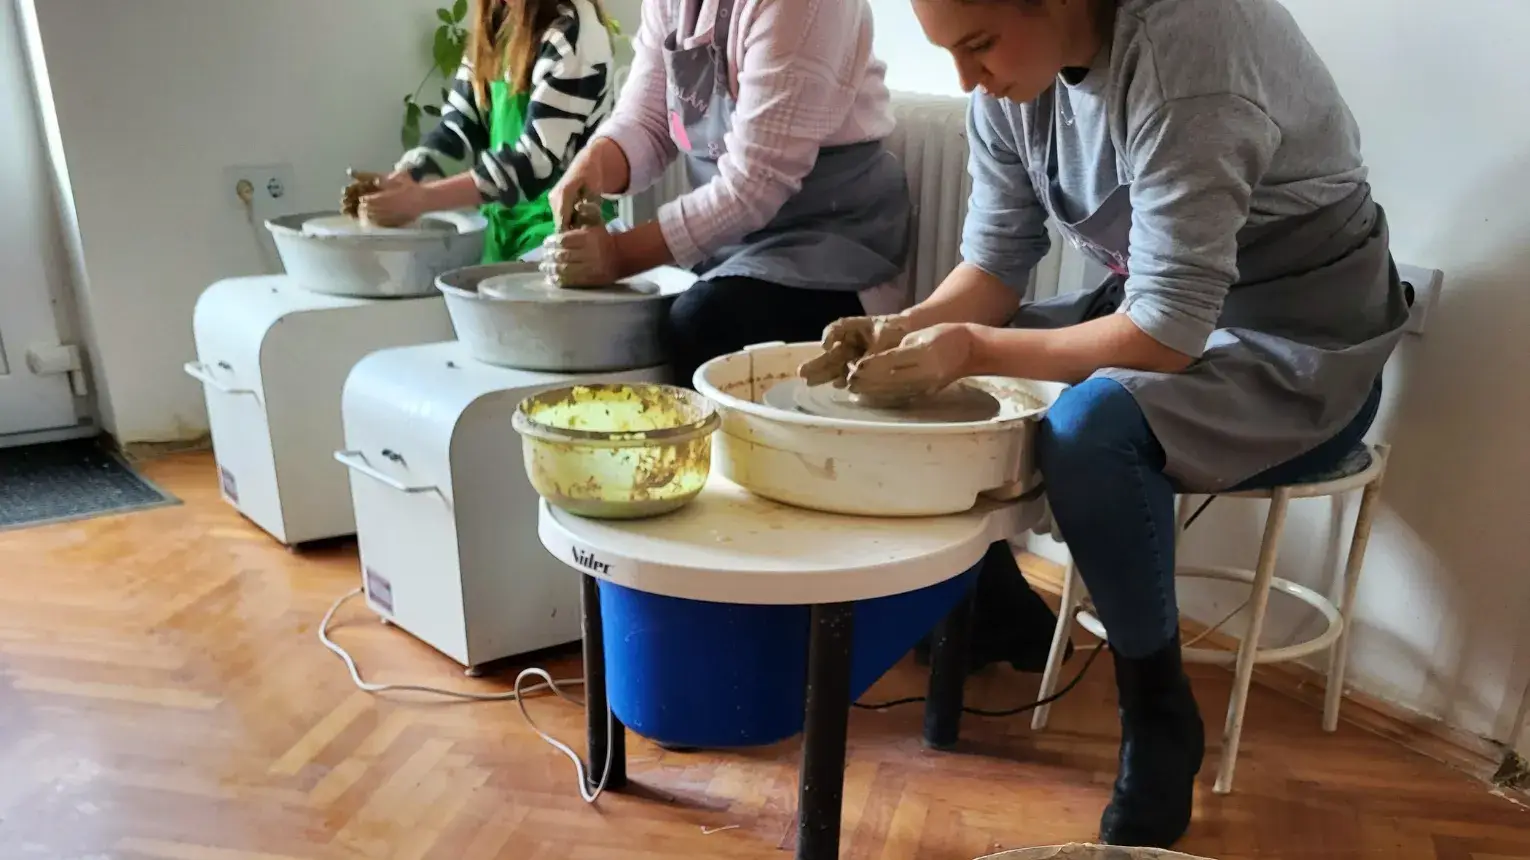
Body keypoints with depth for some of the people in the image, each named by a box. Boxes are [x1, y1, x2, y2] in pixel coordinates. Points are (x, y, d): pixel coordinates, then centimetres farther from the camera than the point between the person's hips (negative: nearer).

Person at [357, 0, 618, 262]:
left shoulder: (573, 31, -15)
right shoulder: (493, 24, 7)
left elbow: (537, 159, -22)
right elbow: (457, 126, 5)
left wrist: (421, 197, -23)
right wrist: (394, 182, -12)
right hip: (502, 223, 6)